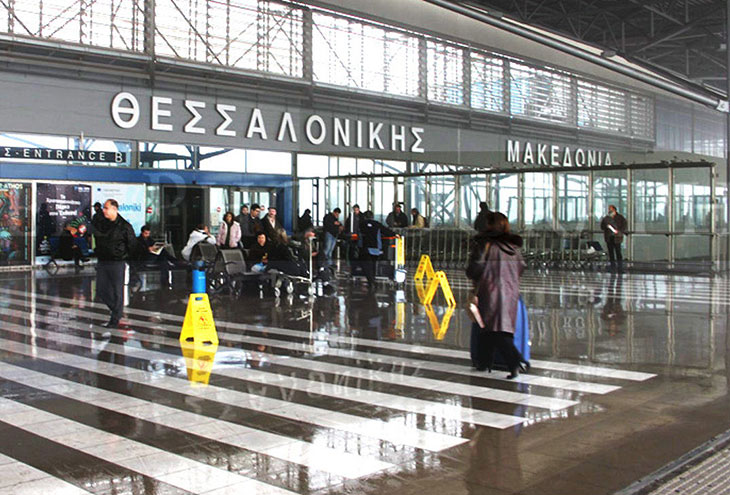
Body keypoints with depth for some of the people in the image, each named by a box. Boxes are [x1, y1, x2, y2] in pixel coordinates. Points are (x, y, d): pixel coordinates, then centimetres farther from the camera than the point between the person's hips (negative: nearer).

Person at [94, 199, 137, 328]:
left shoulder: (124, 226, -8)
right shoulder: (101, 224, 8)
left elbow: (132, 245, -1)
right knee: (101, 290, 8)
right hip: (102, 262, 6)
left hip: (117, 263, -6)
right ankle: (116, 310, 28)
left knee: (117, 291, -1)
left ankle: (115, 319, 7)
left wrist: (124, 257, 3)